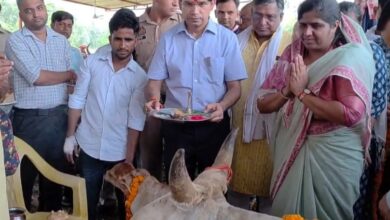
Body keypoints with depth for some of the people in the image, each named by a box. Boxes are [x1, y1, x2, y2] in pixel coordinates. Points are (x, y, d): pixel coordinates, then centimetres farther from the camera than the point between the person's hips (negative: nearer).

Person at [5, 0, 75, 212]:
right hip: (29, 118, -4)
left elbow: (74, 78, 9)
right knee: (25, 174, 9)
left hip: (58, 116, 4)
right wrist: (69, 75, -4)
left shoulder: (61, 41, 10)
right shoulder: (16, 40, -5)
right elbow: (36, 76, -16)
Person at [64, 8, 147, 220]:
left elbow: (136, 120, -6)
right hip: (89, 147, 1)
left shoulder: (140, 76, -5)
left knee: (125, 202, 13)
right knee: (87, 202, 12)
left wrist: (129, 159, -7)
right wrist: (70, 136, -1)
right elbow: (77, 100, 2)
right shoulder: (92, 62, -2)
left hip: (119, 152, 0)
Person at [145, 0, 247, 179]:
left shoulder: (227, 38, -3)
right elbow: (155, 81, 2)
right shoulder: (168, 38, 2)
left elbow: (234, 87, -4)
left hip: (214, 125, -1)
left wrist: (221, 106, -23)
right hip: (175, 126, 1)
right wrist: (154, 99, -20)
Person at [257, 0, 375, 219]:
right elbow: (263, 104, 2)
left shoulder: (352, 57, -12)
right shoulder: (292, 54, 3)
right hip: (291, 149, 5)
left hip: (333, 153, -5)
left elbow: (352, 114, -26)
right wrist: (288, 90, -17)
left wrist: (302, 92, -20)